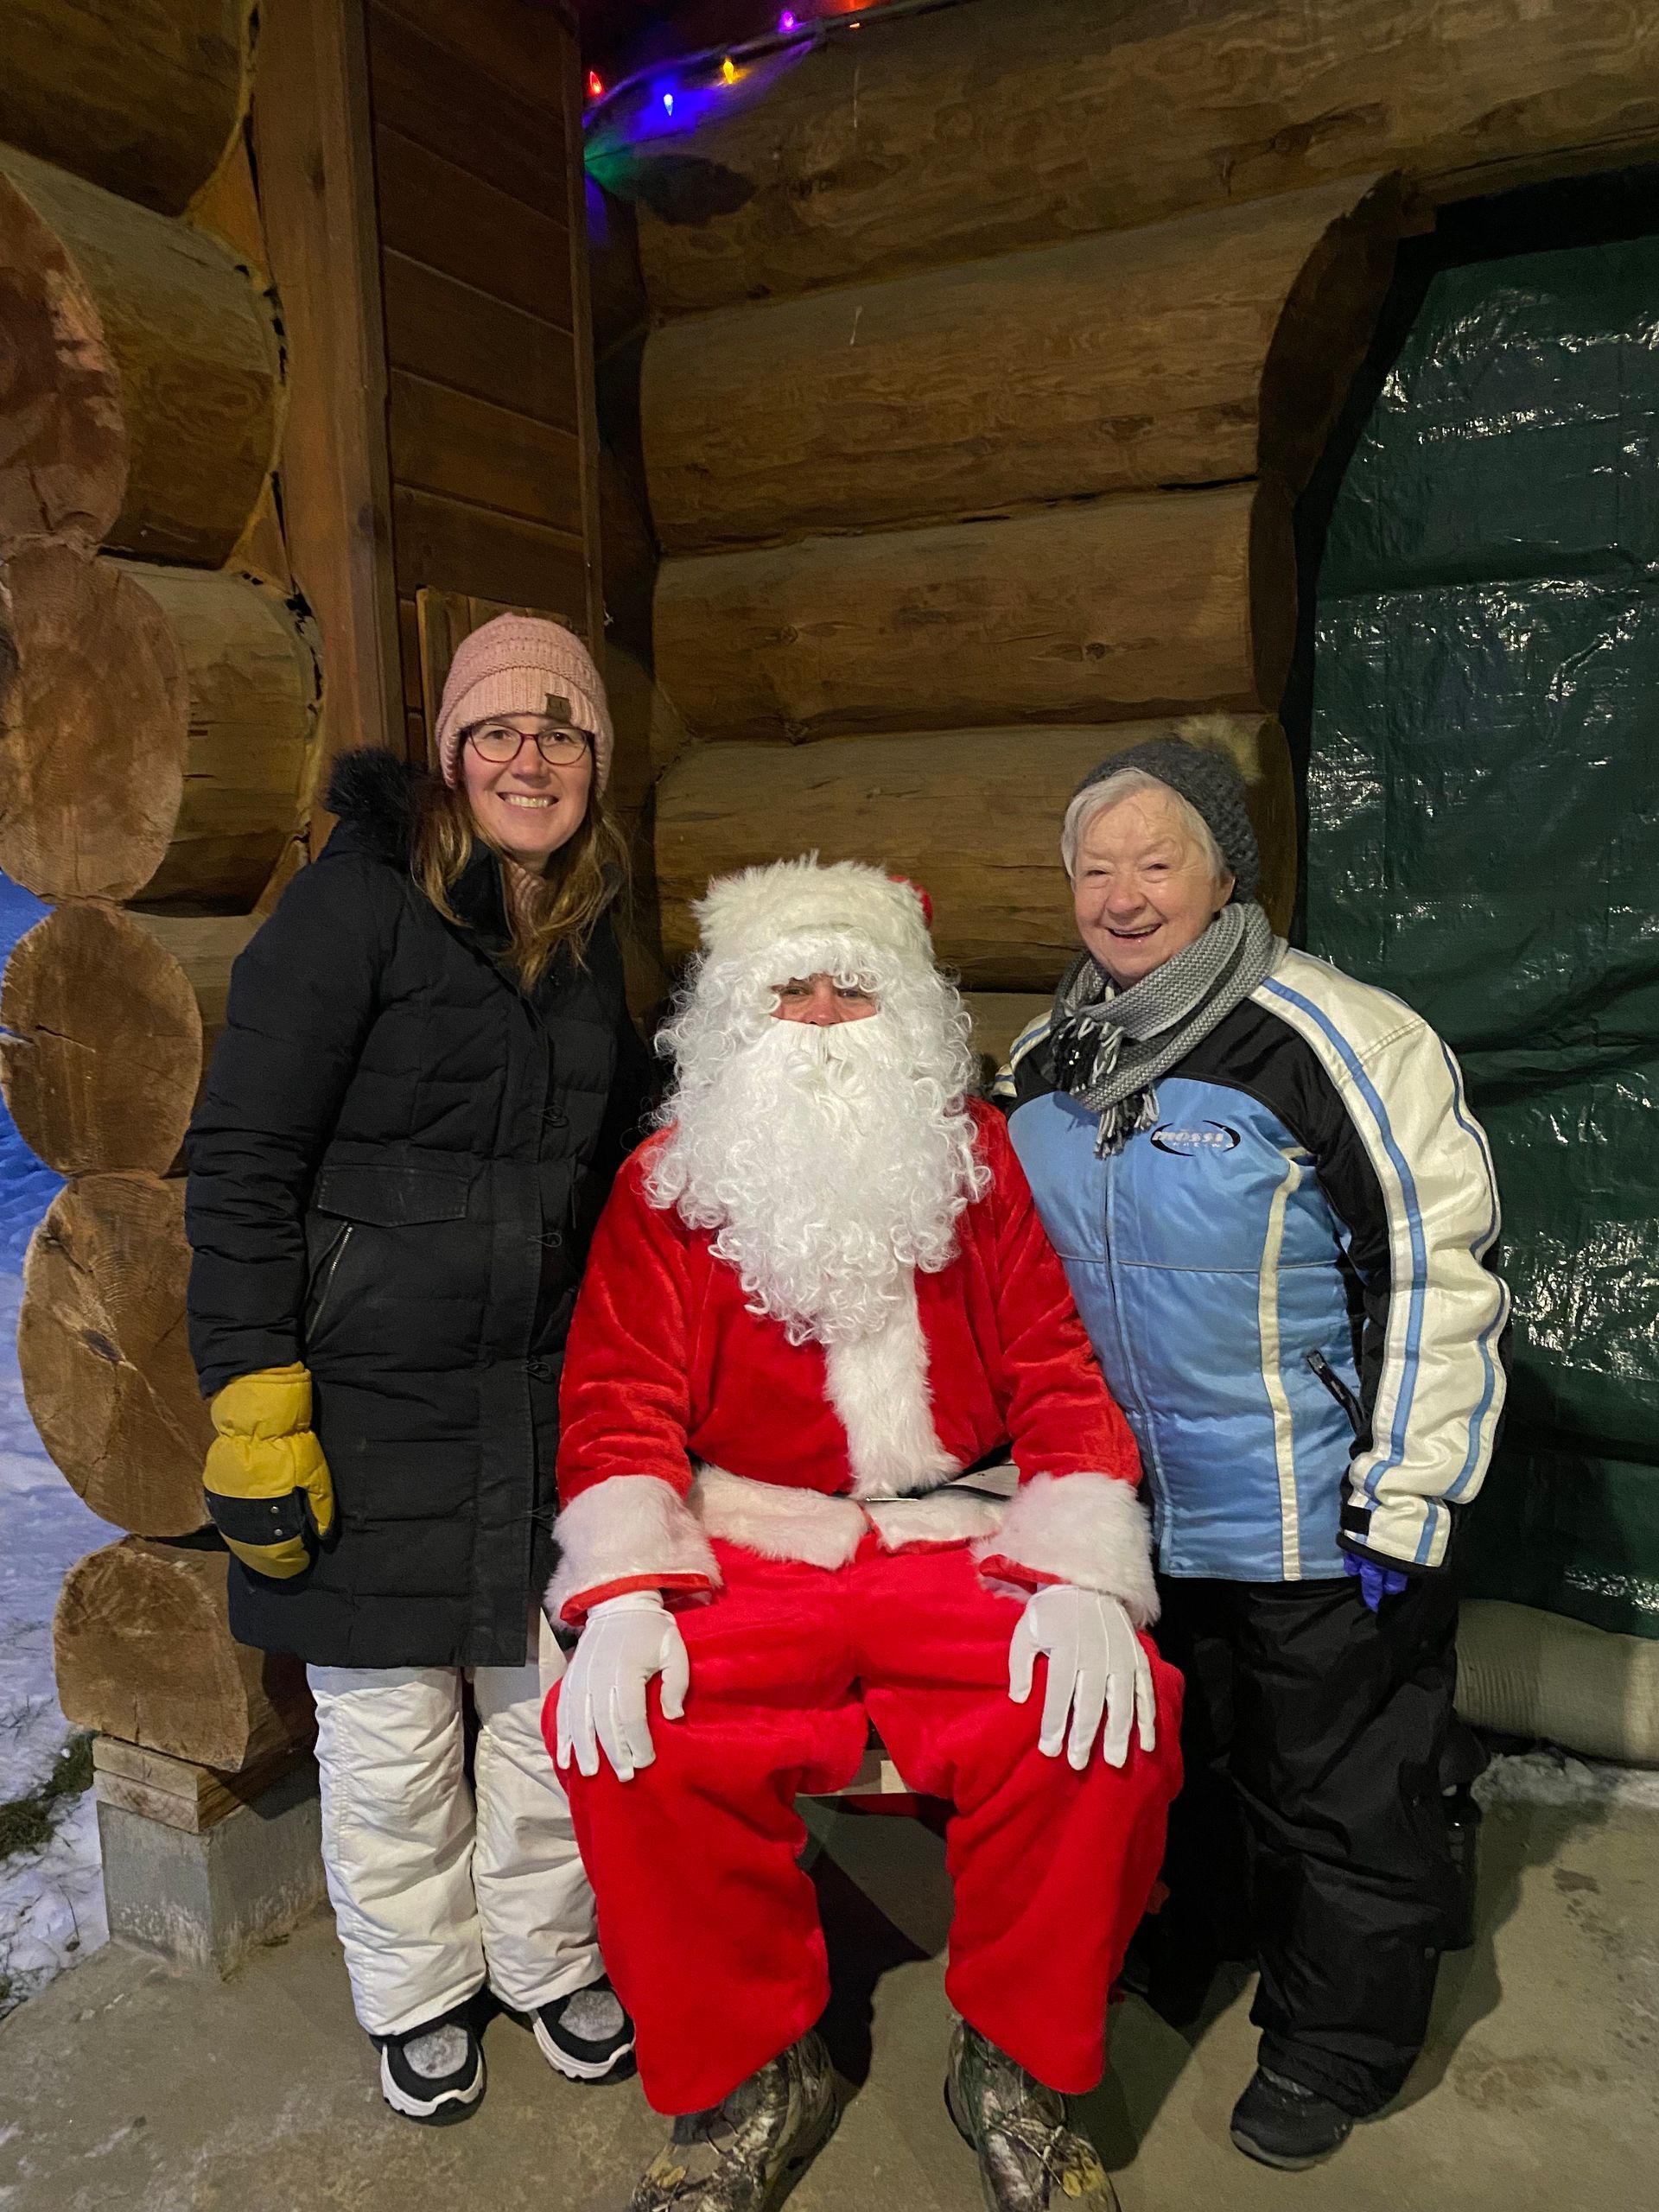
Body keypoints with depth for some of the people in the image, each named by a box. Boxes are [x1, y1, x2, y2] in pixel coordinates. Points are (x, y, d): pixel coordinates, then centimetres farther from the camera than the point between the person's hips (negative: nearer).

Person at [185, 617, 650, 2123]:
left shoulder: (591, 936, 8)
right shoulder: (361, 895, -10)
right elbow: (242, 1157, -13)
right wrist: (253, 1395, -17)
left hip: (543, 1400, 5)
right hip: (366, 1394, -4)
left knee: (549, 1695, 13)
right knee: (388, 1729, 10)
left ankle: (550, 1961, 39)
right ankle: (416, 1995, 36)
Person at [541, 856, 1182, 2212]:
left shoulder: (982, 1161, 9)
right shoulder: (668, 1183, 8)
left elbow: (1063, 1381, 3)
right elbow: (622, 1402, 1)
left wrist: (1085, 1582, -13)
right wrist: (624, 1599, -16)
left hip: (961, 1550, 1)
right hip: (745, 1556, 0)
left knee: (1105, 1724, -26)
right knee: (628, 1736, -27)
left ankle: (1018, 2067, 3)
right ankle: (754, 2079, 1)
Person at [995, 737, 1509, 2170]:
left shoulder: (1332, 1042, -18)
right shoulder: (1047, 1064, 3)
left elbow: (1442, 1272, -16)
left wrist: (1402, 1504, -16)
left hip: (1314, 1531, -6)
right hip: (1125, 1521, 6)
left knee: (1339, 1799, 13)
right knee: (1168, 1764, 25)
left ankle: (1336, 2051, 37)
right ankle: (1174, 1954, 51)